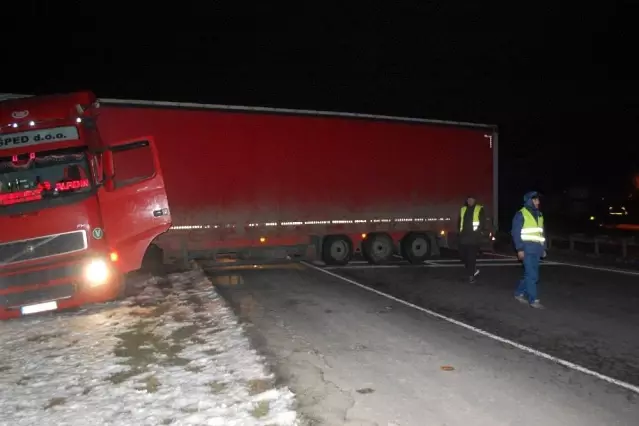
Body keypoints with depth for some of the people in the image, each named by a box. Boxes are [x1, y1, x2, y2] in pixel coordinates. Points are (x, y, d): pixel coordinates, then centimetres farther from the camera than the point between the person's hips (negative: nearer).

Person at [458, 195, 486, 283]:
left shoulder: (479, 209, 5)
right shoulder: (463, 209, 18)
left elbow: (483, 221, 0)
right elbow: (460, 221, 22)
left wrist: (480, 231, -10)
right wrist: (460, 231, 11)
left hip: (474, 235, -5)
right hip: (464, 235, 5)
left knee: (471, 256, -7)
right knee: (462, 254, 3)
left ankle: (471, 274, 1)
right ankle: (474, 270, 22)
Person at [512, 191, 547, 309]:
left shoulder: (539, 215, 17)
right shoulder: (521, 214, -6)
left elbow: (542, 233, 21)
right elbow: (516, 233, -9)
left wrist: (544, 248, 16)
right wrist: (519, 249, -16)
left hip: (536, 249, 7)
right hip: (527, 249, -7)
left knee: (530, 274, 10)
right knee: (531, 275, -8)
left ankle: (519, 293, 25)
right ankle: (533, 300, -3)